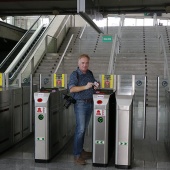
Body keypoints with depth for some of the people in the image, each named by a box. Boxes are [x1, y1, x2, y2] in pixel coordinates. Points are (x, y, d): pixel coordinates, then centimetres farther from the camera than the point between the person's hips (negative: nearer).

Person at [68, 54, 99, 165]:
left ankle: (81, 150, 24)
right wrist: (85, 87, -29)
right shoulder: (75, 74, -8)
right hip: (80, 104, -7)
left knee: (85, 128, 13)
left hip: (90, 103, 7)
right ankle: (77, 155, -4)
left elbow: (94, 84, 27)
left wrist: (96, 86, 4)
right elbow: (72, 89, -21)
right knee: (80, 129, -10)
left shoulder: (90, 73, 12)